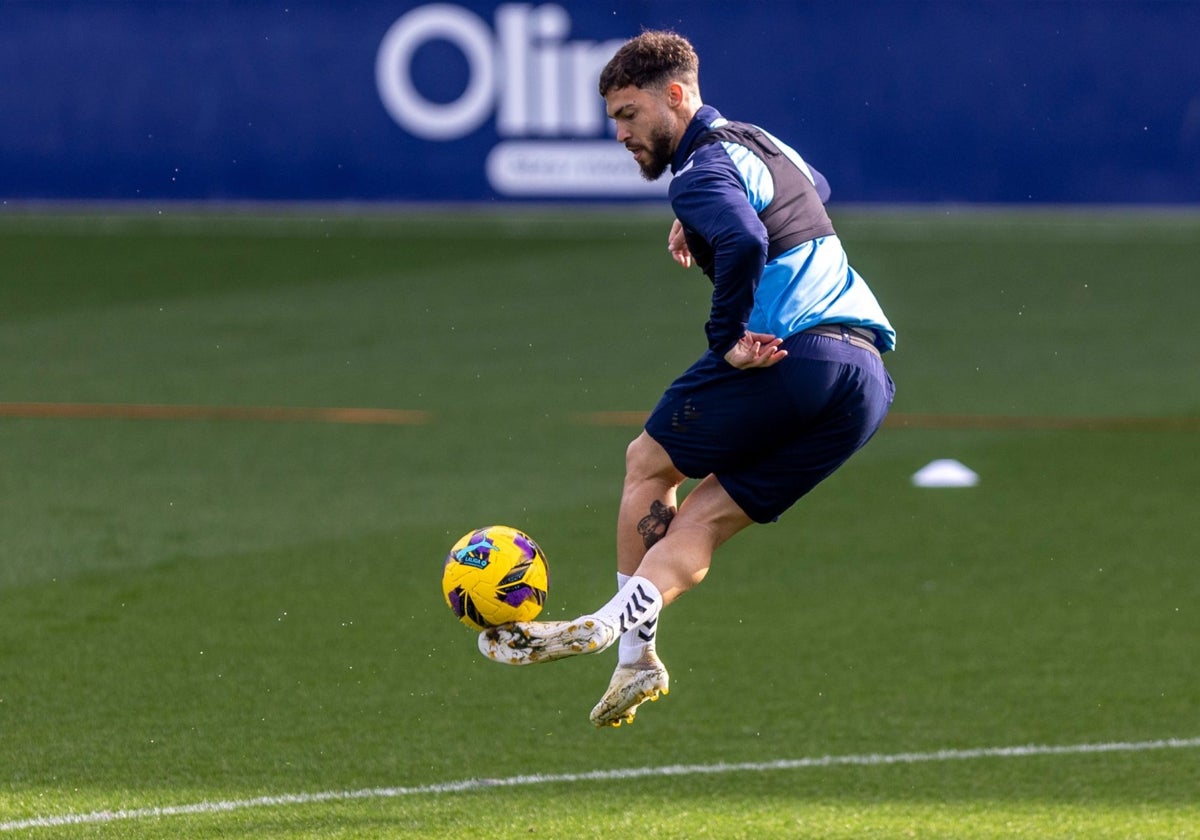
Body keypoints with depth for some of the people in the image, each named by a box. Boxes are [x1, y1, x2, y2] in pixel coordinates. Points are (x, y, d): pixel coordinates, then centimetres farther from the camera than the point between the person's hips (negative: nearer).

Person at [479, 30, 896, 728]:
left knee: (649, 464, 11)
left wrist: (729, 339, -16)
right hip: (870, 378, 8)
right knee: (705, 515, 6)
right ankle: (626, 625, -13)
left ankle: (630, 639, 7)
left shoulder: (704, 167, -4)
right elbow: (817, 188, 51)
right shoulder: (759, 142, 25)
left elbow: (745, 243, -27)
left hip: (794, 349, -8)